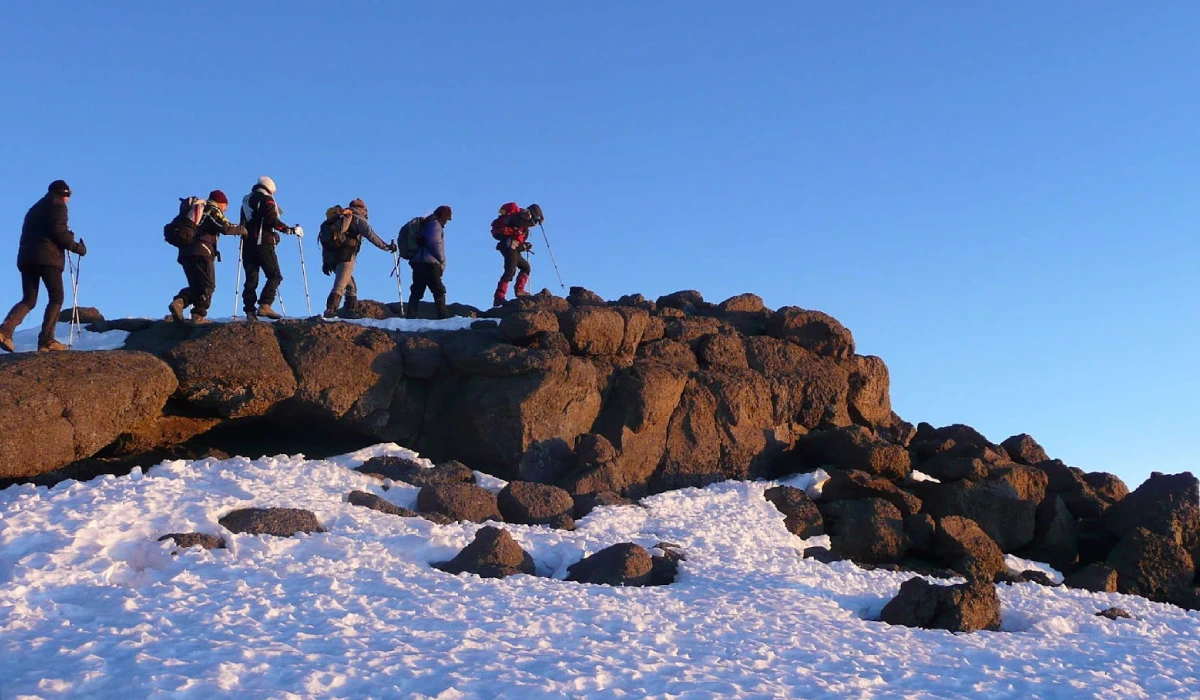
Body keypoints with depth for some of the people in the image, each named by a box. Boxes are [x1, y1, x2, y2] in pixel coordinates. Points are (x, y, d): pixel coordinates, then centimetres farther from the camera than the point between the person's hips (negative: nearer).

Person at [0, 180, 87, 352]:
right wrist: (77, 247, -5)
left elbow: (27, 234, 24)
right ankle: (47, 341, -12)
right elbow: (58, 230, -12)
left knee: (28, 300, 6)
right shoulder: (57, 205, 3)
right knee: (56, 298, -1)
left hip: (26, 257, 7)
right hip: (48, 257, -7)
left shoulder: (35, 208, 29)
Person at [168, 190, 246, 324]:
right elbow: (226, 228, -11)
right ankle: (199, 315, -13)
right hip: (201, 252, -8)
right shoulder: (213, 211, 2)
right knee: (207, 285, -4)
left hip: (184, 252, 8)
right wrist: (241, 229, 2)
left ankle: (179, 301, -9)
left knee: (196, 285, 14)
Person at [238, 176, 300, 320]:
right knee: (275, 276, -3)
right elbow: (272, 220, -14)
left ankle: (250, 310, -2)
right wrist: (291, 230, -9)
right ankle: (264, 306, -19)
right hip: (263, 243, -7)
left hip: (247, 244, 7)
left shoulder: (246, 200, 21)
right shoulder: (267, 200, -1)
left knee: (251, 279, 7)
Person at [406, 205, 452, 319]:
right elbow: (435, 244, -12)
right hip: (429, 263, -9)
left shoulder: (426, 224, 27)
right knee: (439, 291, -8)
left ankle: (410, 316, -1)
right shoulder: (435, 223, -1)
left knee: (416, 292, 5)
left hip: (417, 262, 9)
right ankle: (443, 316, -14)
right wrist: (442, 260, -1)